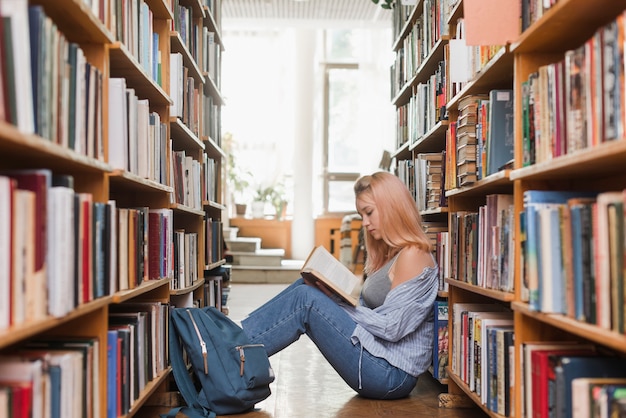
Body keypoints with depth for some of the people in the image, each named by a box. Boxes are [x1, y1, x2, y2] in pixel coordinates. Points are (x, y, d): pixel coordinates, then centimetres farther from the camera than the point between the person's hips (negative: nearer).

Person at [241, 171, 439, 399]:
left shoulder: (413, 255, -13)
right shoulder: (390, 254, 16)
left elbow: (391, 328, -18)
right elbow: (371, 309, 11)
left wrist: (338, 303, -12)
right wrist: (332, 293, -3)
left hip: (392, 374, -9)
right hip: (380, 364, 9)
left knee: (306, 299, -18)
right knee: (304, 287, 0)